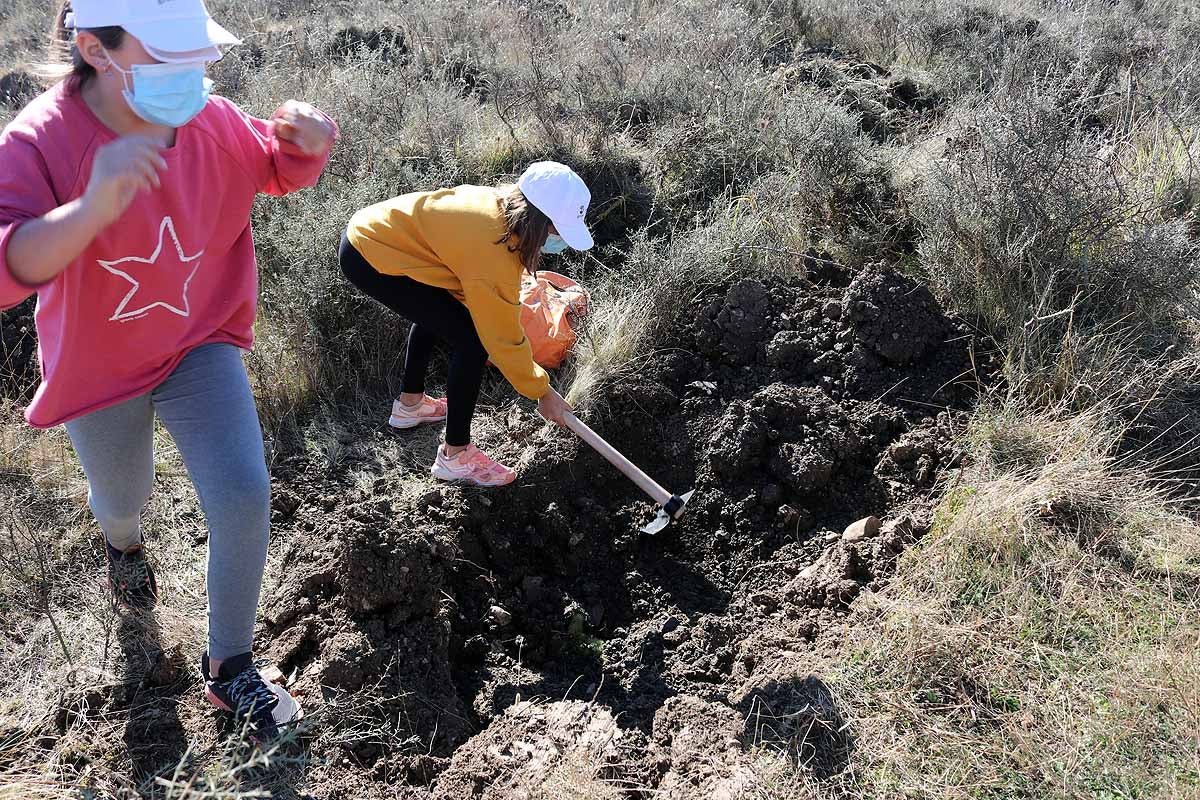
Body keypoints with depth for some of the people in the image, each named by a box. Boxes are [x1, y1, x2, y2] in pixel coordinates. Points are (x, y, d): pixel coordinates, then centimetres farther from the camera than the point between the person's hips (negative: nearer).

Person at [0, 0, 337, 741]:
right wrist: (92, 209, -59)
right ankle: (124, 539, 66)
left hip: (200, 345, 2)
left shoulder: (213, 120, -17)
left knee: (243, 498, -12)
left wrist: (308, 141, -21)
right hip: (98, 368, -1)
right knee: (124, 497, 23)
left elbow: (279, 168, 4)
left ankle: (230, 666, 10)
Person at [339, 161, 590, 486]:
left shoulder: (500, 203, -1)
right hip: (372, 260, -10)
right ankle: (455, 456, 2)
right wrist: (542, 391, -4)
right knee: (473, 342, -9)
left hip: (369, 229, 10)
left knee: (436, 311, 31)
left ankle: (410, 403, 47)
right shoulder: (494, 252, -26)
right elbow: (504, 337, -16)